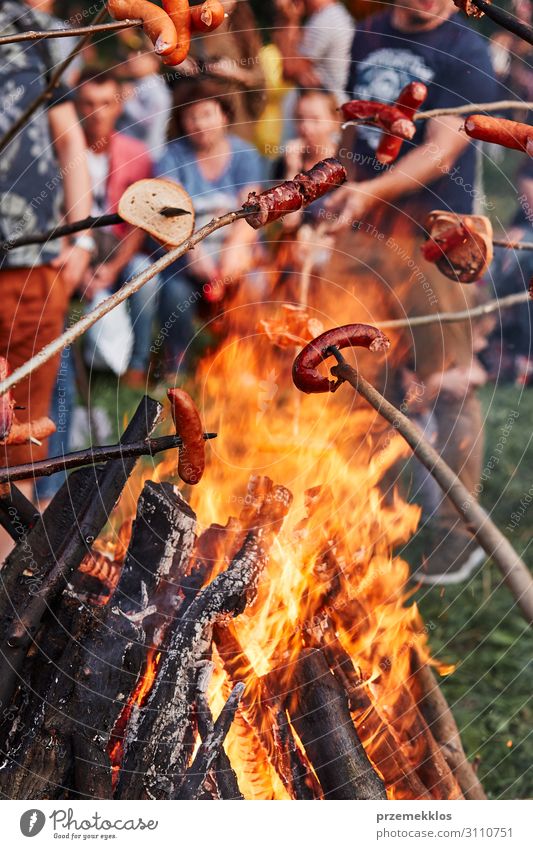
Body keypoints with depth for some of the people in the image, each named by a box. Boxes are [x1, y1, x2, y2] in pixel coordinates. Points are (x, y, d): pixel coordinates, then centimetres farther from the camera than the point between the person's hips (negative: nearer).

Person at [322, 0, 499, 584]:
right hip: (363, 233, 6)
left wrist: (372, 191, -30)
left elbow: (442, 150, -18)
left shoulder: (464, 50, -8)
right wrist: (343, 198, 13)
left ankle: (459, 532, 9)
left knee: (448, 386, -3)